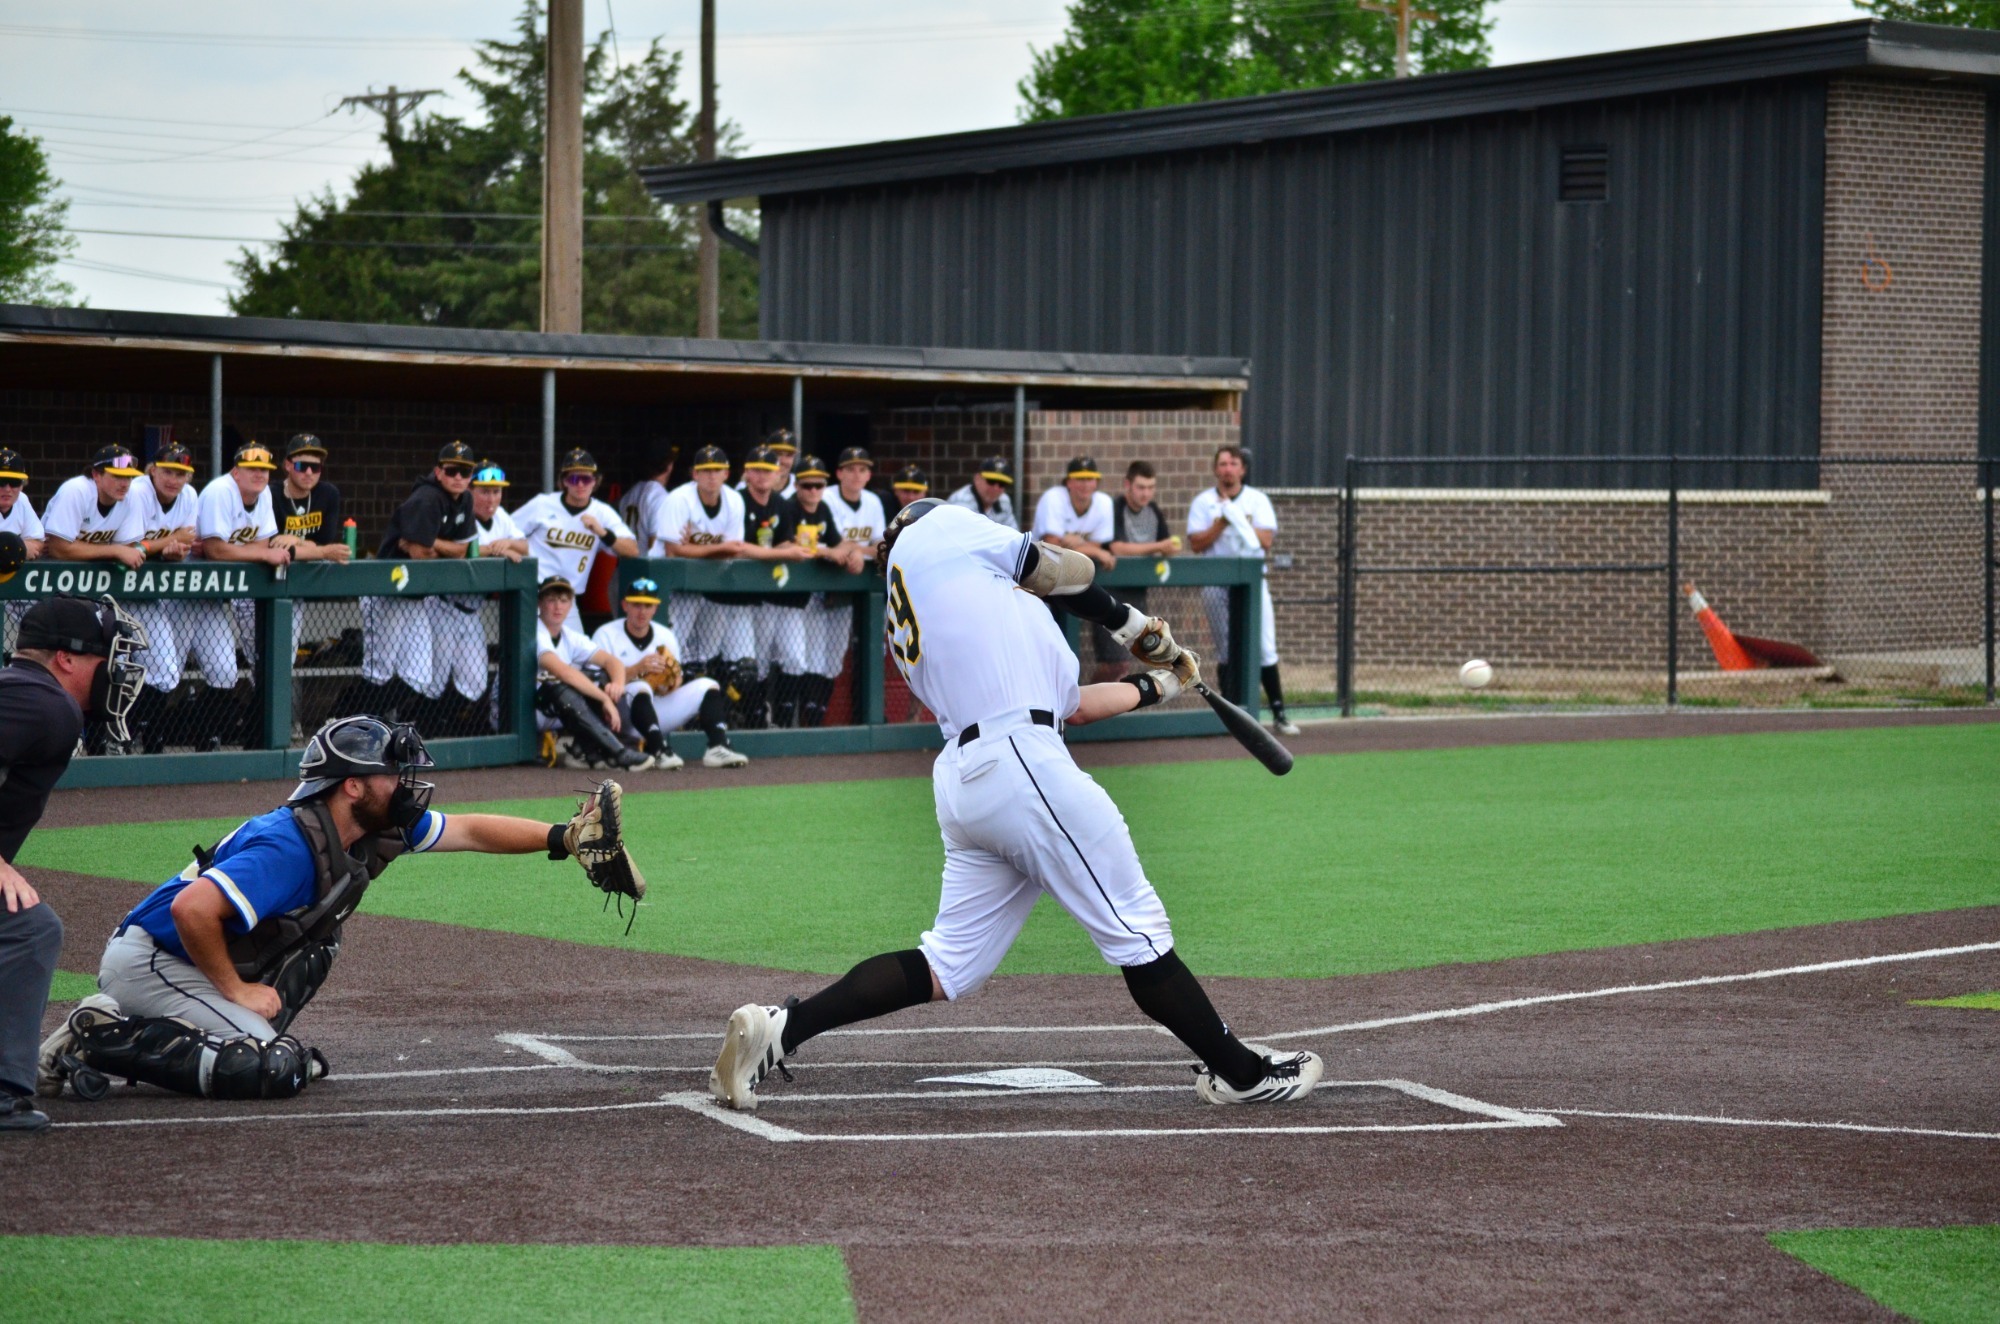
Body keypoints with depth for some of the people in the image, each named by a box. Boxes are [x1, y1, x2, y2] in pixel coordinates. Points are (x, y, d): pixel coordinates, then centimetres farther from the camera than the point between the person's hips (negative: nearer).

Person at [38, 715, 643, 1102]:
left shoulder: (378, 831, 1)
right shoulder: (291, 848, -27)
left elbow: (470, 831, 7)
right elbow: (192, 908, -34)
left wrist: (563, 838, -3)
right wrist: (237, 990, -22)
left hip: (197, 967, 10)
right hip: (147, 959, -10)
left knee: (299, 1066, 8)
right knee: (269, 1068, -21)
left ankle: (115, 1028, 9)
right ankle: (106, 1040, -14)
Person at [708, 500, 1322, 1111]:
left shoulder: (908, 634, 28)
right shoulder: (941, 527, 9)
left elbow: (1068, 703, 27)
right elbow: (1066, 572, 9)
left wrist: (1153, 685, 34)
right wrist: (1132, 622, 26)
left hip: (960, 781, 8)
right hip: (1022, 762, -8)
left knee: (949, 964, 9)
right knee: (1138, 929, 0)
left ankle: (779, 1026, 1)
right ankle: (1240, 1072, 7)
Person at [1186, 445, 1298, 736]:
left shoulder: (1258, 501, 6)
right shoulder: (1203, 503, 5)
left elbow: (1266, 540, -6)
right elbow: (1196, 543, -5)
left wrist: (1237, 518, -13)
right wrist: (1222, 523, -15)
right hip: (1216, 582, 0)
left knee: (1265, 648, -4)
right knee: (1226, 649, 1)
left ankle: (1278, 712, -1)